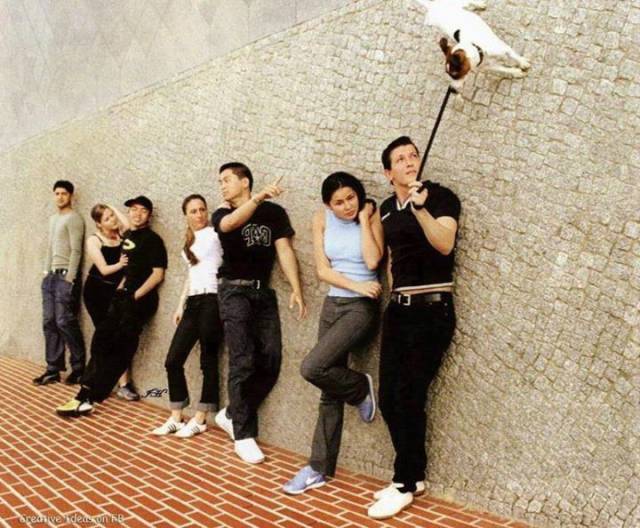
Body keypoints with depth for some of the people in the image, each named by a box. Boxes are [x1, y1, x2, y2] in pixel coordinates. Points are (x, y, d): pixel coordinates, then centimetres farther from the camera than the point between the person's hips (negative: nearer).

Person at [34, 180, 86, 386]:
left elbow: (76, 251, -13)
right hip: (51, 276, 8)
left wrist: (69, 279, -17)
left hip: (66, 276, -8)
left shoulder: (74, 219, -6)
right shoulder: (53, 219, 19)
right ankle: (53, 369, 8)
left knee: (64, 322, -9)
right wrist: (46, 272, 14)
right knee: (49, 323, 4)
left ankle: (78, 367, 1)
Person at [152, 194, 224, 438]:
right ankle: (176, 418, 15)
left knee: (208, 360, 0)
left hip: (211, 301, -8)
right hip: (193, 303, 8)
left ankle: (200, 420, 11)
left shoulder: (214, 233, -2)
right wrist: (181, 304, 21)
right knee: (173, 360, 4)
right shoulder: (190, 242, 20)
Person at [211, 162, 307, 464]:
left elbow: (284, 249, 0)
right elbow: (230, 224, -22)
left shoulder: (273, 212, 6)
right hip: (234, 291, -2)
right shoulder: (221, 215, 2)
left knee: (271, 360, -4)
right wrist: (258, 198, -37)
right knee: (243, 362, -9)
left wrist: (296, 289, -11)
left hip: (263, 291, 3)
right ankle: (243, 434, 0)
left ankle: (232, 414, 16)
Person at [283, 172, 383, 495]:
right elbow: (322, 270, -3)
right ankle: (320, 468, 17)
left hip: (361, 307, -4)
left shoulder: (372, 217, -6)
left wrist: (363, 220, -14)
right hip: (332, 304, 5)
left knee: (312, 367, -22)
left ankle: (361, 388, 7)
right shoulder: (322, 219, 2)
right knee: (330, 391, 7)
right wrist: (356, 285, -14)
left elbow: (372, 262, -21)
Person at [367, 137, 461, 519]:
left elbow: (445, 244, -25)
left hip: (432, 310, -7)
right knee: (389, 397, 6)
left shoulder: (441, 197, -8)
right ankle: (414, 476, 23)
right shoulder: (387, 208, 12)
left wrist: (420, 208, -37)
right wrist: (393, 296, 15)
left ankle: (405, 484, 12)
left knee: (409, 397, -4)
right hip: (398, 309, 7)